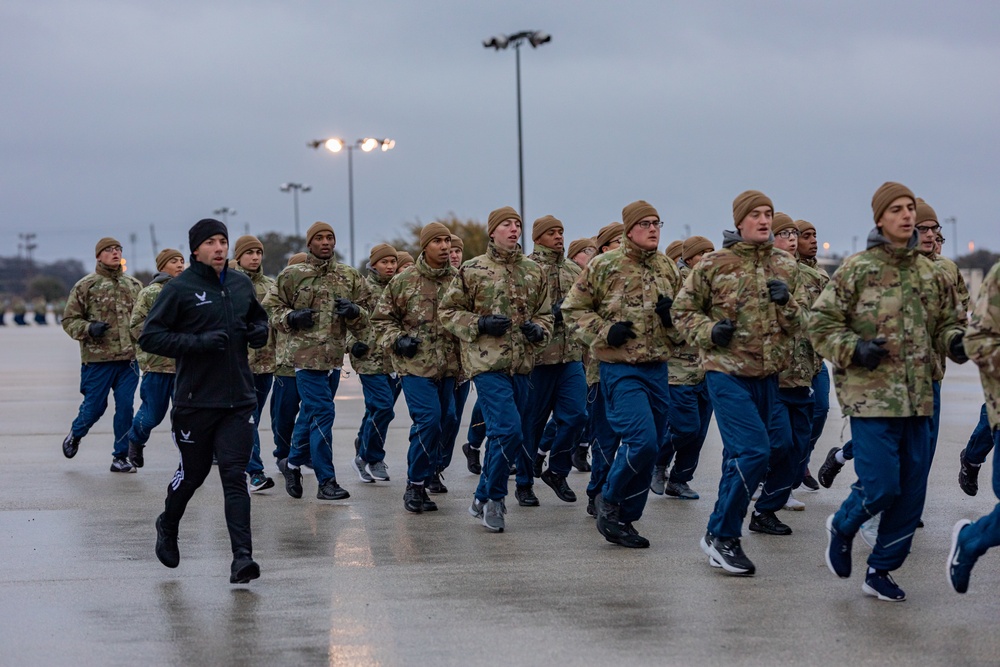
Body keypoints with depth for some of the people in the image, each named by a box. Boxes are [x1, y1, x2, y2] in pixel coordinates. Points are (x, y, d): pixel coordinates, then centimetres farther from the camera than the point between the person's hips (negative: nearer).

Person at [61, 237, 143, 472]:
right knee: (94, 406, 5)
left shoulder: (134, 285, 11)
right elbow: (69, 320, 1)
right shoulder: (85, 286, -1)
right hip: (97, 358, -3)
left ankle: (120, 456, 10)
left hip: (129, 358, 3)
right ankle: (75, 435, 36)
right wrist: (89, 328, -15)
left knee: (125, 407, 0)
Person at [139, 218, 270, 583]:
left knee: (235, 476, -5)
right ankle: (168, 527, 40)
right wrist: (198, 342, -20)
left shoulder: (241, 284, 10)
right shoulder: (179, 289, -7)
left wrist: (260, 331, 3)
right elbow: (149, 337, -10)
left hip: (239, 399, 3)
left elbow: (257, 318, 27)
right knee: (192, 472, 11)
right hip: (195, 399, -3)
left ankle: (242, 556, -11)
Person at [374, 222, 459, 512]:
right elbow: (382, 318, 7)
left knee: (447, 419, 13)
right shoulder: (404, 281, -1)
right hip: (415, 363, -4)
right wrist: (396, 339, -8)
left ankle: (428, 468, 38)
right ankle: (415, 485, -6)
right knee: (429, 418, -16)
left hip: (449, 365, 4)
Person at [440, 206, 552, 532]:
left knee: (501, 432, 13)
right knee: (508, 429, -17)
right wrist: (480, 324, -13)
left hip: (521, 364, 5)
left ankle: (483, 499, 26)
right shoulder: (472, 270, 0)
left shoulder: (533, 271, 12)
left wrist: (539, 330, -3)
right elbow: (448, 311, 3)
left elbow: (545, 313, 20)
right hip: (487, 362, -5)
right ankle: (494, 498, -2)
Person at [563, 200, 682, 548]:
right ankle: (609, 499, 6)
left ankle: (623, 519, 21)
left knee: (651, 447, 8)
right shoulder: (604, 266, -5)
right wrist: (604, 331, -12)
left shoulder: (668, 268, 10)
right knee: (643, 441, -18)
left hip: (658, 368, 6)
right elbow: (573, 308, 2)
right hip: (620, 367, -6)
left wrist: (672, 314, -3)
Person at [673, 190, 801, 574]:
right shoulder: (714, 265, -4)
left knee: (739, 456, 14)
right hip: (727, 370, -5)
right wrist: (709, 331, -13)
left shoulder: (785, 267, 9)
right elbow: (683, 309, 5)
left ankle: (724, 535, 27)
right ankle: (721, 535, -6)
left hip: (767, 374, 5)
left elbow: (799, 326, 11)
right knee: (754, 450, -17)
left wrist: (786, 303, -10)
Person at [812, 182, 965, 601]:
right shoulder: (857, 269, -3)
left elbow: (946, 323, 20)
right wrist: (853, 349, -17)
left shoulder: (930, 273, 11)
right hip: (871, 393, -5)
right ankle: (842, 527, 22)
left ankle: (881, 571, 19)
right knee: (880, 485, -11)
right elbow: (821, 323, -2)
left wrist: (956, 343, -1)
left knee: (911, 492, 5)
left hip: (918, 396, 5)